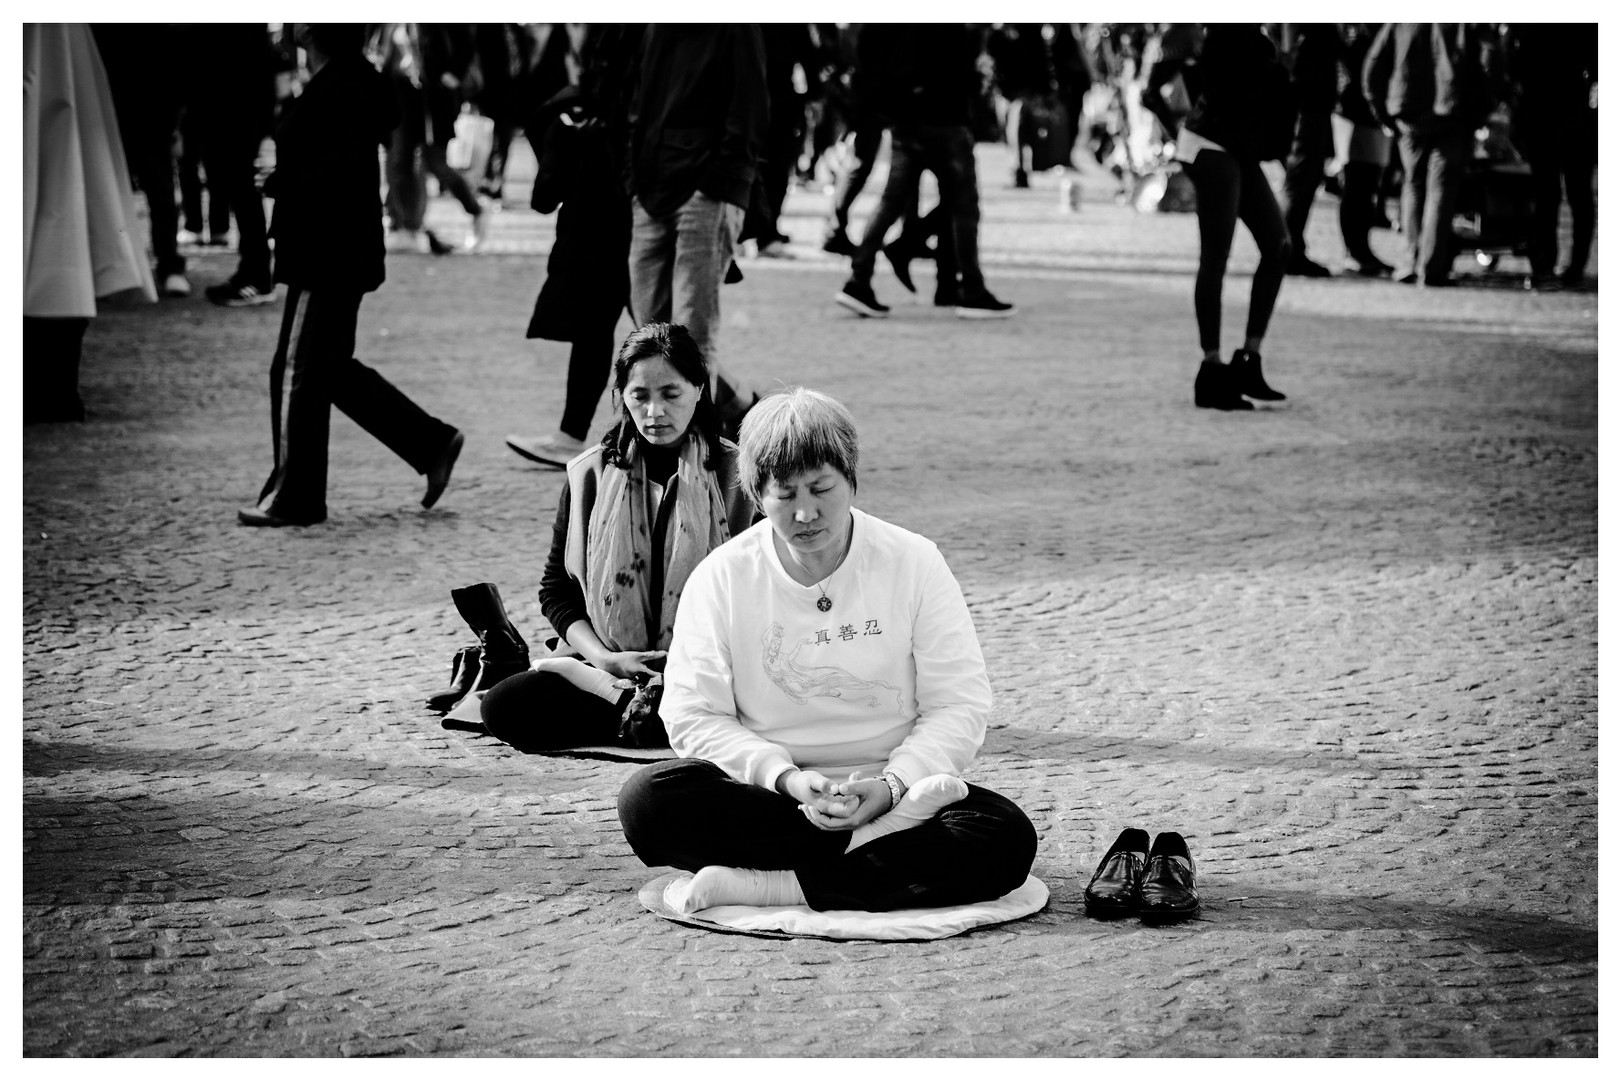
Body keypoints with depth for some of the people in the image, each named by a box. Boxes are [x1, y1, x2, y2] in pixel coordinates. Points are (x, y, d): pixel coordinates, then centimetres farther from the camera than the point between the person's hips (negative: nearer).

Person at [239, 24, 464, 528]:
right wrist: (283, 181, 8)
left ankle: (292, 499, 5)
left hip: (326, 259, -10)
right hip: (336, 254, 10)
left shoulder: (339, 88, -18)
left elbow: (339, 173, -25)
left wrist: (278, 183, -13)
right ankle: (431, 443, 20)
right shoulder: (351, 81, 13)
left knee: (298, 372, -2)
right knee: (331, 368, 16)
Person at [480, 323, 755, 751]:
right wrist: (603, 658, -7)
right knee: (502, 706, -25)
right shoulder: (591, 474, 9)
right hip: (611, 663, 2)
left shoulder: (736, 474, 3)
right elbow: (556, 589, 11)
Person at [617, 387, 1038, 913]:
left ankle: (762, 885, -29)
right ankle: (882, 840, -27)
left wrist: (892, 785, -19)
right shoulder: (720, 578, 0)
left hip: (891, 788, 0)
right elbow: (694, 716, -4)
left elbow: (960, 706, -3)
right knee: (648, 800, -29)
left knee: (1007, 838, -29)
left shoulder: (914, 563, -1)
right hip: (768, 795, 0)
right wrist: (785, 776, -19)